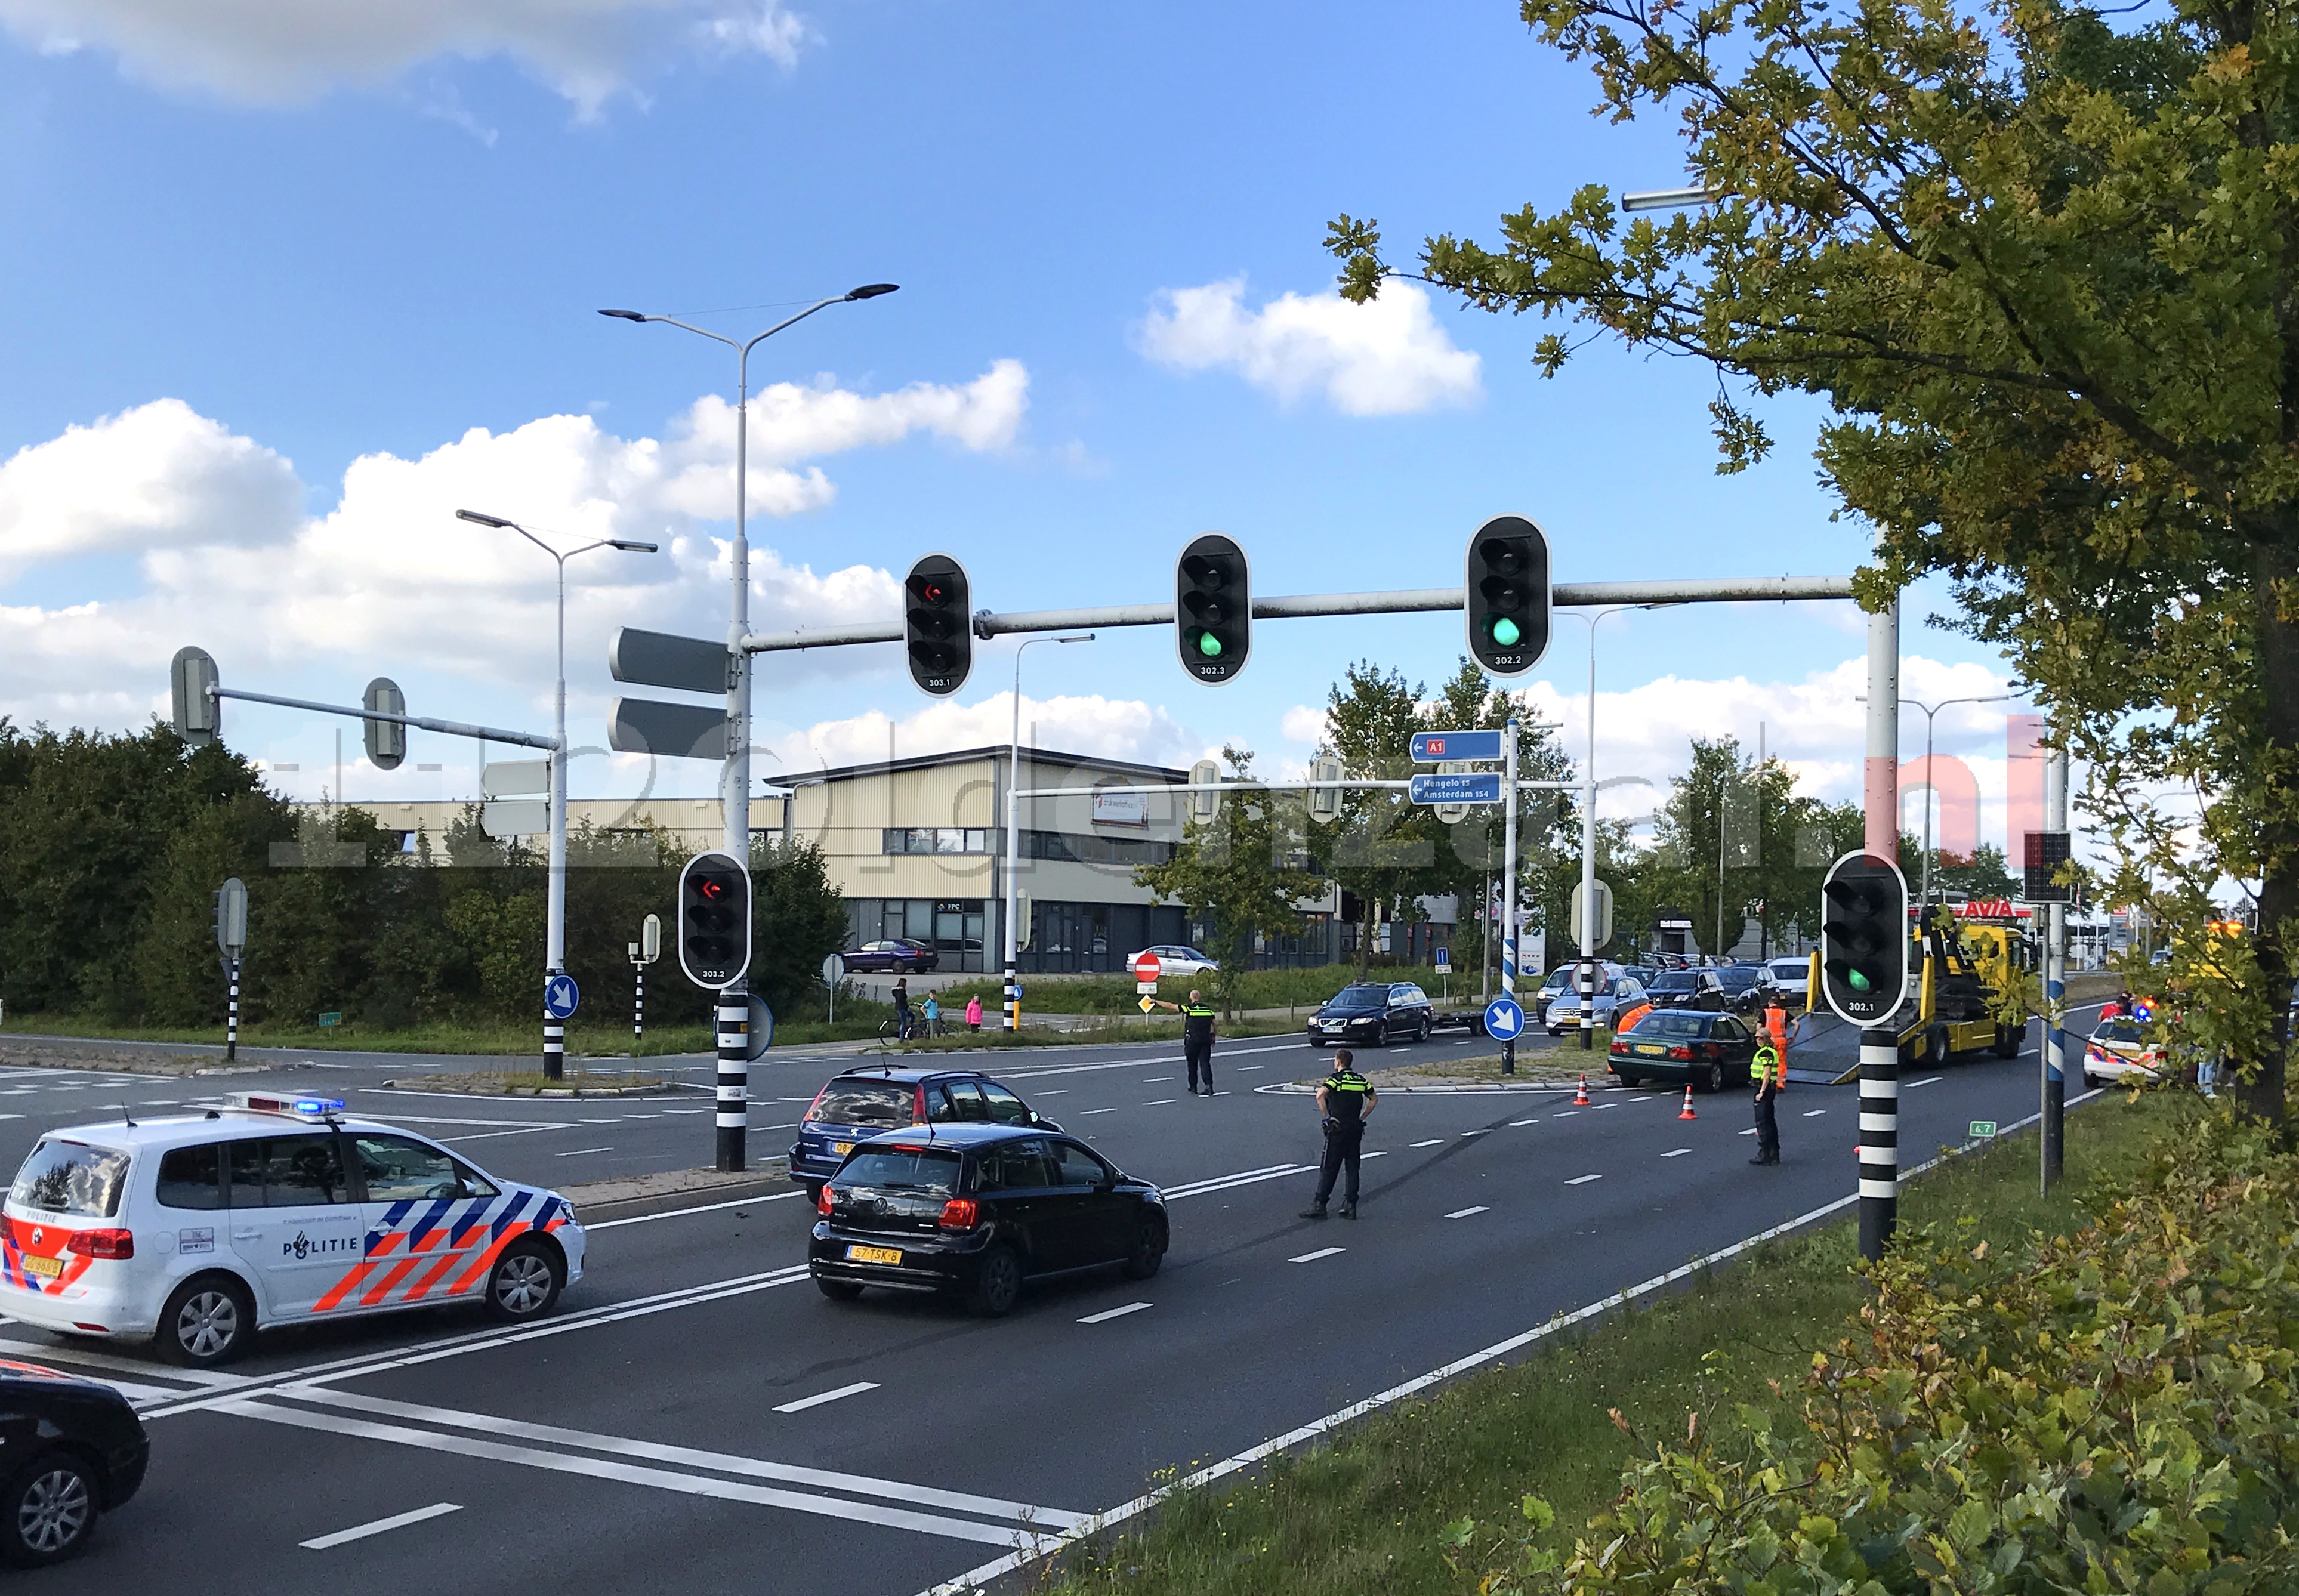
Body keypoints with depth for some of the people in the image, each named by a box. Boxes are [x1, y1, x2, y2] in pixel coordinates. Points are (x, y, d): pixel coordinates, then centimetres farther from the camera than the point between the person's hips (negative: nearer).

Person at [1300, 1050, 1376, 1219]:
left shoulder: (1335, 1078, -8)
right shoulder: (1361, 1080, 10)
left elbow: (1320, 1095, -24)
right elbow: (1373, 1099, 14)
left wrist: (1327, 1116, -15)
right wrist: (1362, 1118, 14)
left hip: (1338, 1128, -5)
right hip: (1356, 1129, 5)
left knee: (1329, 1169, -1)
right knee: (1353, 1168, 9)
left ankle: (1319, 1206, 0)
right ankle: (1350, 1206, 8)